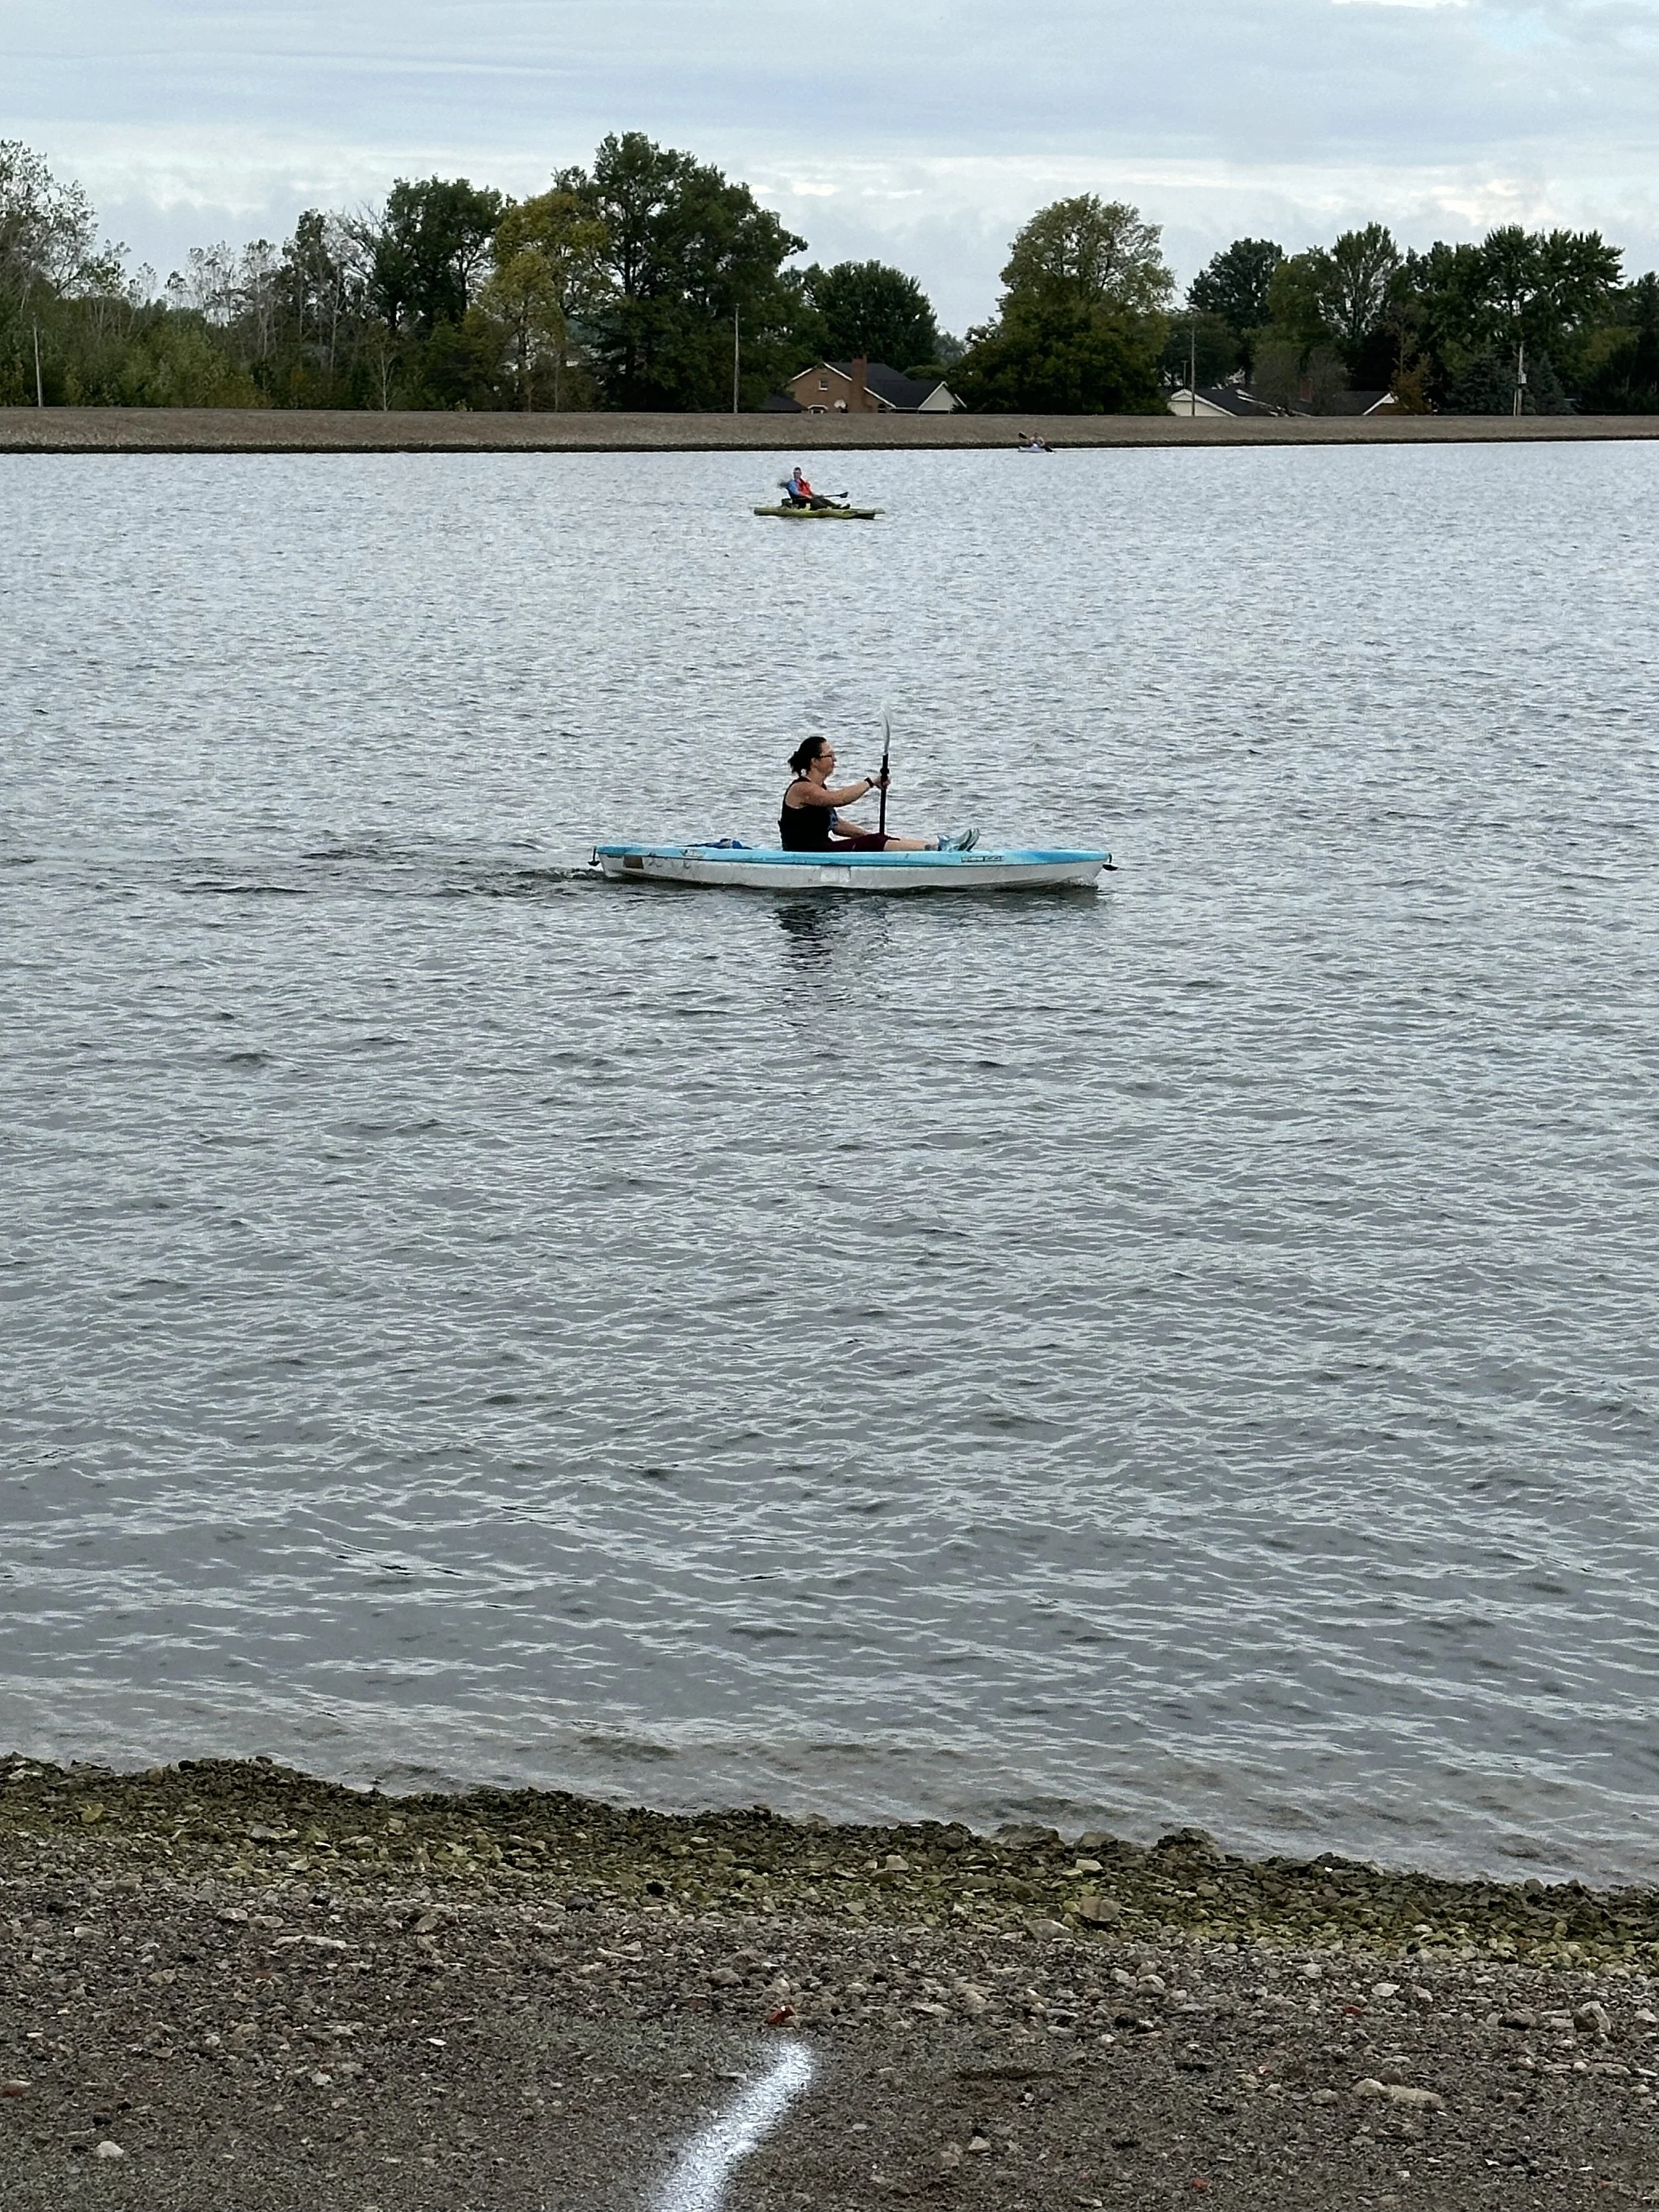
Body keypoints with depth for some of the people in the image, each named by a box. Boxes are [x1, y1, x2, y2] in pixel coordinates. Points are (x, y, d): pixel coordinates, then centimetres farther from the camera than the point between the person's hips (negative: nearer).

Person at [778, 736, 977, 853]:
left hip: (822, 849, 10)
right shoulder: (802, 789, -15)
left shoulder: (820, 788, 18)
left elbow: (834, 824, 23)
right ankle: (939, 848, -24)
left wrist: (867, 834, 13)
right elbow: (838, 799, -30)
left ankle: (939, 845, -13)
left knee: (875, 841, -4)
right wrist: (870, 783, -24)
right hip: (804, 855, -10)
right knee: (872, 844, -19)